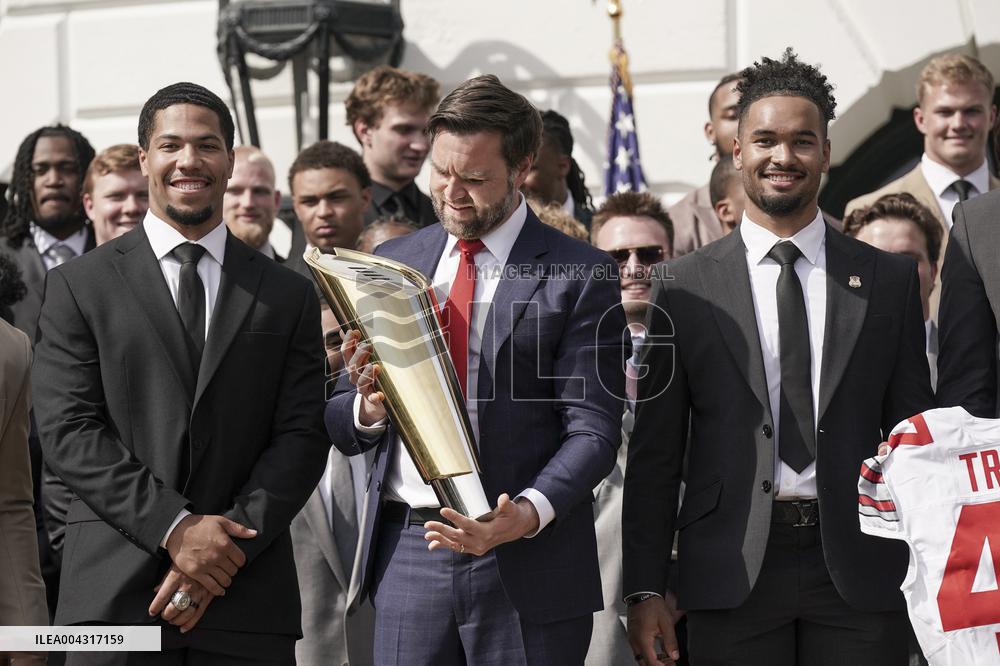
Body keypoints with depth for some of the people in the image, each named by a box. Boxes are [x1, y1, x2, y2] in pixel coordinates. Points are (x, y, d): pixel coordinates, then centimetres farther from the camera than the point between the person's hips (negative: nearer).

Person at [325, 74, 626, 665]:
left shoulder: (580, 275, -2)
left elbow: (593, 430, -6)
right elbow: (341, 428, 13)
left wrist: (528, 513, -22)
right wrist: (367, 409, -10)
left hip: (528, 563, -3)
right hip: (408, 554, 3)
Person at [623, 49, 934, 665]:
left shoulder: (890, 279, 8)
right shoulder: (685, 287, 5)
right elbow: (654, 450, 4)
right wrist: (646, 590, -2)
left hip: (859, 571, 1)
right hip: (733, 572, -1)